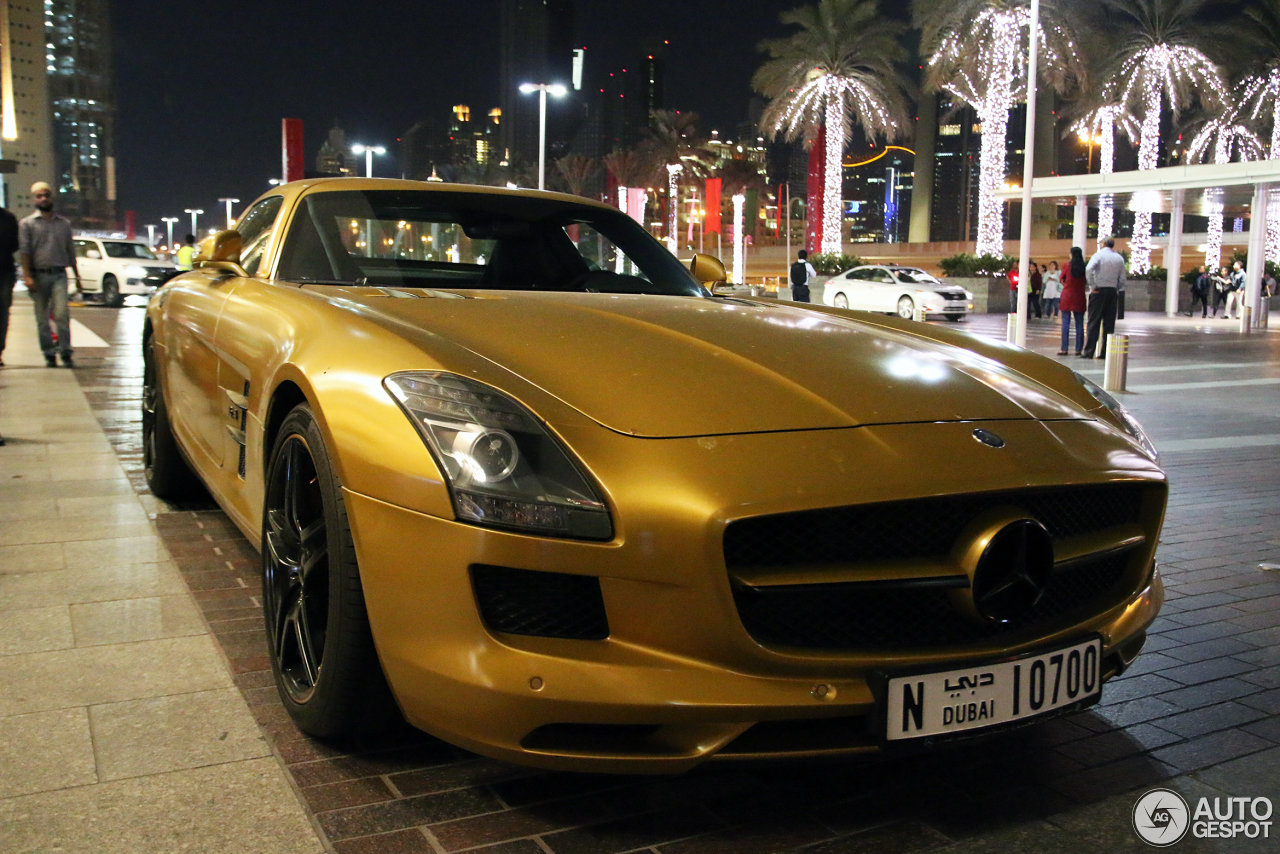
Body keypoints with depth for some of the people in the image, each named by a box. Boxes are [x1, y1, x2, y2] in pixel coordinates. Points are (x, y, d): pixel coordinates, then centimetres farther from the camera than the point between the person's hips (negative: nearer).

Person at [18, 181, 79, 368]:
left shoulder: (64, 223, 14)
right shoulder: (27, 224, 6)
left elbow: (71, 251, 19)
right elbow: (24, 251, -1)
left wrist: (77, 275, 16)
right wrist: (27, 276, -11)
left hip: (59, 275, 1)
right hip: (39, 275, 0)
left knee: (62, 314, -14)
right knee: (42, 319, 2)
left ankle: (66, 353, -13)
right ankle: (49, 354, 8)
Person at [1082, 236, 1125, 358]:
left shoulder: (1099, 254, -4)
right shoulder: (1119, 258, 10)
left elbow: (1089, 269, -21)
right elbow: (1122, 279, 8)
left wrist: (1093, 286, -14)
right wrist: (1116, 290, 17)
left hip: (1099, 292, -4)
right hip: (1113, 292, 4)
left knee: (1094, 322, -2)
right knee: (1109, 323, 6)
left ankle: (1089, 352, -6)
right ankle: (1105, 352, 5)